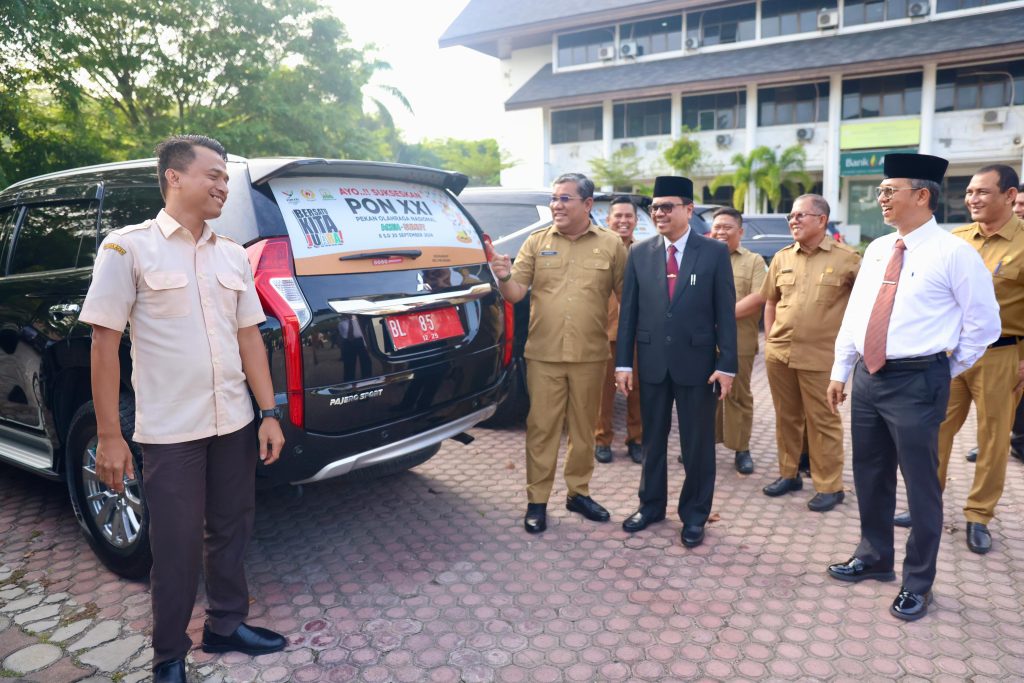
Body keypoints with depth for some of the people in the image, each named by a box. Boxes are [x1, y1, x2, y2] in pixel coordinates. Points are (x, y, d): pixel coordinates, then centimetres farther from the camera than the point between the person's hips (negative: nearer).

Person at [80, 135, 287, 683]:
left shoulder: (232, 255, 8)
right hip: (169, 433, -5)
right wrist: (109, 435, -10)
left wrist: (269, 413, 5)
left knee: (230, 533, 16)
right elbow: (104, 342, -7)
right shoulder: (128, 247, -6)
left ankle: (226, 625, 37)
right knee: (178, 549, 6)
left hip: (234, 425, 5)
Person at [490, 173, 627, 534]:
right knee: (541, 429, 4)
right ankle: (537, 501, 15)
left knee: (583, 428, 12)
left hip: (590, 355, 0)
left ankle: (578, 493, 29)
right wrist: (504, 277, -22)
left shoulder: (611, 244, 2)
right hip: (543, 354, 0)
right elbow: (516, 294, 0)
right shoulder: (536, 242, 4)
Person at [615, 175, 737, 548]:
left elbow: (725, 312, -4)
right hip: (651, 362, 2)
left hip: (697, 362, -2)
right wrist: (623, 363, 0)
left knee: (698, 444, 8)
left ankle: (694, 515, 24)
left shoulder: (715, 252, -3)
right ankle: (651, 505, 31)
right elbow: (628, 311, 3)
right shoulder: (639, 253, 4)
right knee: (652, 439, 15)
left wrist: (727, 365, -8)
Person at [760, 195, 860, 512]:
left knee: (823, 422, 4)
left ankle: (829, 486, 14)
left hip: (820, 357, -4)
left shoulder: (846, 258, -5)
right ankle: (788, 474, 28)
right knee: (786, 417, 14)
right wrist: (769, 340, 9)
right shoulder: (782, 258, 9)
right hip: (778, 353, 5)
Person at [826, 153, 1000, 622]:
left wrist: (949, 370, 0)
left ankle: (917, 584, 23)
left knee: (921, 484, 6)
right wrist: (839, 371, 13)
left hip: (916, 382, -7)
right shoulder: (876, 249, 10)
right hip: (867, 377, 7)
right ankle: (874, 558, 37)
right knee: (870, 477, 17)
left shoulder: (953, 253, -11)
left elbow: (984, 322, -5)